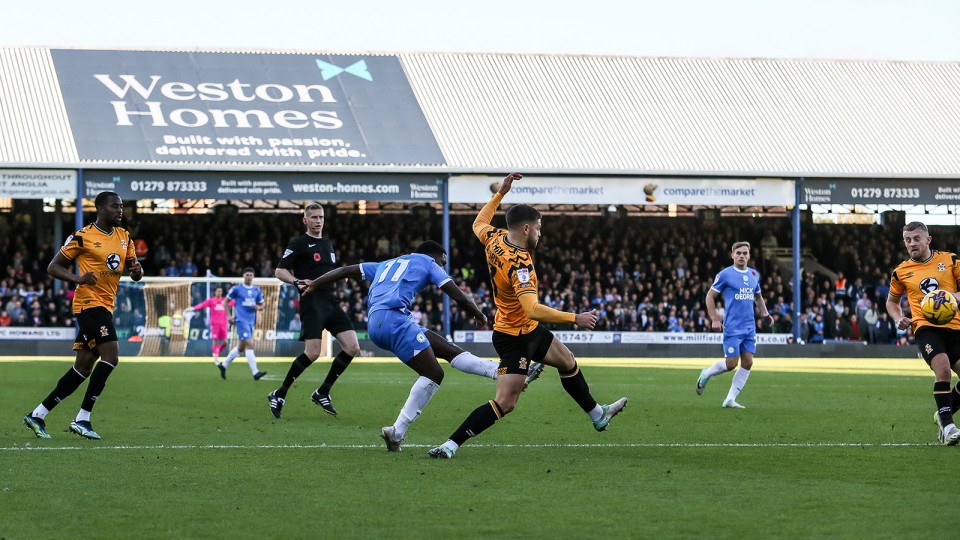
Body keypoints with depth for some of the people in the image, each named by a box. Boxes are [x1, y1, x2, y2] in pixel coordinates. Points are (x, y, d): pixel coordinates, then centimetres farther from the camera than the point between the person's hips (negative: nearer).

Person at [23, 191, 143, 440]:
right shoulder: (82, 237, -7)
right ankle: (82, 419, -16)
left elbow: (136, 275, 19)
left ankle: (38, 415, 15)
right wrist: (78, 278, -19)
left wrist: (136, 269, -5)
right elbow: (53, 267, -2)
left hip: (105, 306, 8)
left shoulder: (124, 237, 13)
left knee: (83, 368, 8)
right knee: (111, 356, -20)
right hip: (90, 303, -8)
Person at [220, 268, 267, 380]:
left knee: (241, 347, 14)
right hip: (241, 320, -6)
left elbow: (261, 306, 18)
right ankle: (255, 373, -21)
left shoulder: (257, 290, 12)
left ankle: (224, 365, 32)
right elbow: (225, 302, 5)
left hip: (251, 321, 6)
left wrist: (257, 307, -6)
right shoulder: (237, 288, -2)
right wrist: (229, 316, -5)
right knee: (250, 344, -17)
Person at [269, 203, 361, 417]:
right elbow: (279, 271, -7)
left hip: (331, 301, 7)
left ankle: (322, 393, 7)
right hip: (312, 302, -7)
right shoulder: (298, 243, -2)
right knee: (312, 353, -16)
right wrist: (297, 282, -23)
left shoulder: (328, 244, 20)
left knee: (352, 347, -4)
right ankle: (279, 395, -1)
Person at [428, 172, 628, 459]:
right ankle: (450, 445, -11)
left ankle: (598, 415, 44)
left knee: (568, 362, 26)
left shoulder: (495, 239, -8)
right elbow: (533, 309, -44)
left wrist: (500, 193, 17)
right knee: (504, 403, -11)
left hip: (529, 331, 11)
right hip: (515, 338, -11)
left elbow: (479, 223, 18)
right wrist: (576, 318, -37)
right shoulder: (518, 264, -34)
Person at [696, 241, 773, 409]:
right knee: (731, 363, -8)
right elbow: (710, 296, -1)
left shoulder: (754, 275, 11)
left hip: (750, 327, 5)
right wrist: (714, 319, -9)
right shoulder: (725, 274, -6)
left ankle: (730, 399, 4)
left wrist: (765, 314, 11)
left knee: (747, 363, -3)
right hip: (732, 327, -5)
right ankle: (706, 374, 22)